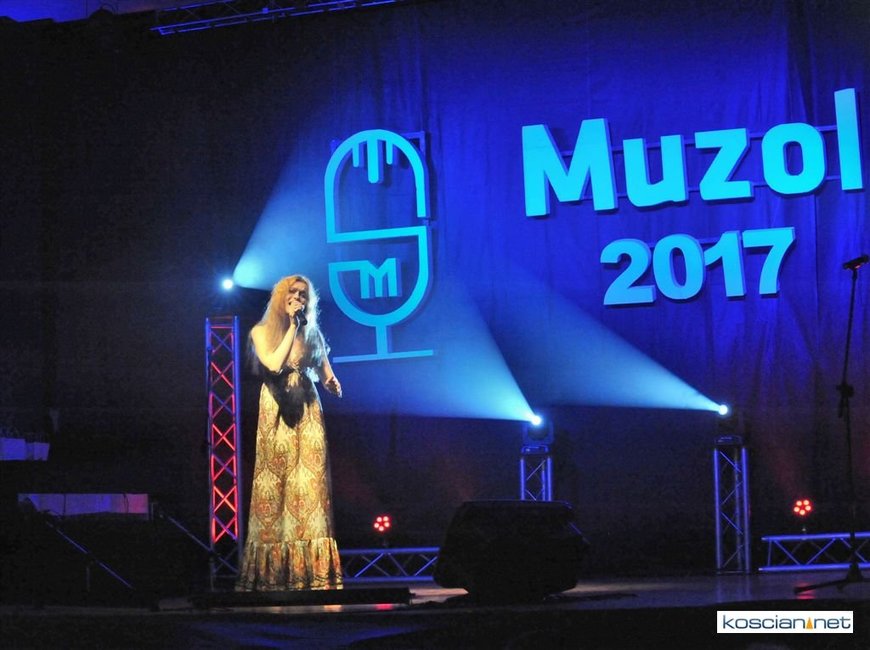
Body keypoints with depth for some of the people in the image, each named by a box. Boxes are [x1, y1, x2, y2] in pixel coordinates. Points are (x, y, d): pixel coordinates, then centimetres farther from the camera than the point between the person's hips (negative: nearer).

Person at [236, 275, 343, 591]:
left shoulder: (312, 333, 11)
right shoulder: (262, 332, 3)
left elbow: (326, 374, 12)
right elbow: (274, 364, -14)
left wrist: (332, 384, -10)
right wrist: (291, 328, -10)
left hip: (307, 412, 2)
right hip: (277, 412, -2)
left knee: (311, 482, -5)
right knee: (276, 481, -4)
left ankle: (314, 571, -5)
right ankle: (273, 573, -1)